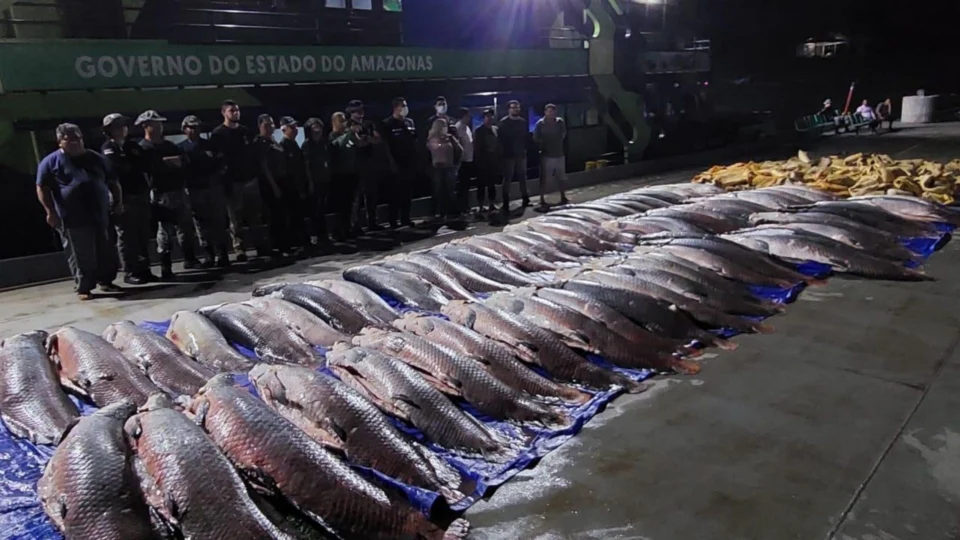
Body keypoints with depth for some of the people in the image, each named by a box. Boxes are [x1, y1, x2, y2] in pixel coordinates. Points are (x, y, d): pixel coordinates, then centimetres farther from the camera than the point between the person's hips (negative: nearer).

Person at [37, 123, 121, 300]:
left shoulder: (96, 158, 13)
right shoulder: (51, 162, 2)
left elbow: (113, 182, 19)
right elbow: (42, 188, -2)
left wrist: (118, 202, 9)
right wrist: (50, 211, -11)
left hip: (101, 215, 4)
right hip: (72, 219, -4)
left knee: (106, 253, 9)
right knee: (81, 256, -1)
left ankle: (106, 281, 25)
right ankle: (83, 288, 9)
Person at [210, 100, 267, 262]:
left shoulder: (245, 131, 15)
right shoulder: (218, 134, -2)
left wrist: (257, 173, 10)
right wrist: (224, 180, -14)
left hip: (251, 179, 5)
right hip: (233, 182, -5)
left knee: (255, 217, 10)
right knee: (236, 220, -2)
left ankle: (261, 247, 16)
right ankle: (240, 251, 2)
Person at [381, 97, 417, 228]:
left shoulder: (410, 122, 13)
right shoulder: (388, 124, -5)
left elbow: (415, 139, 16)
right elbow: (386, 144, -10)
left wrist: (415, 158, 7)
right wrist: (391, 162, -14)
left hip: (409, 163, 6)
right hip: (396, 163, -5)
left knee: (407, 192, 11)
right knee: (396, 193, -1)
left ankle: (405, 218, 20)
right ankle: (393, 221, 5)